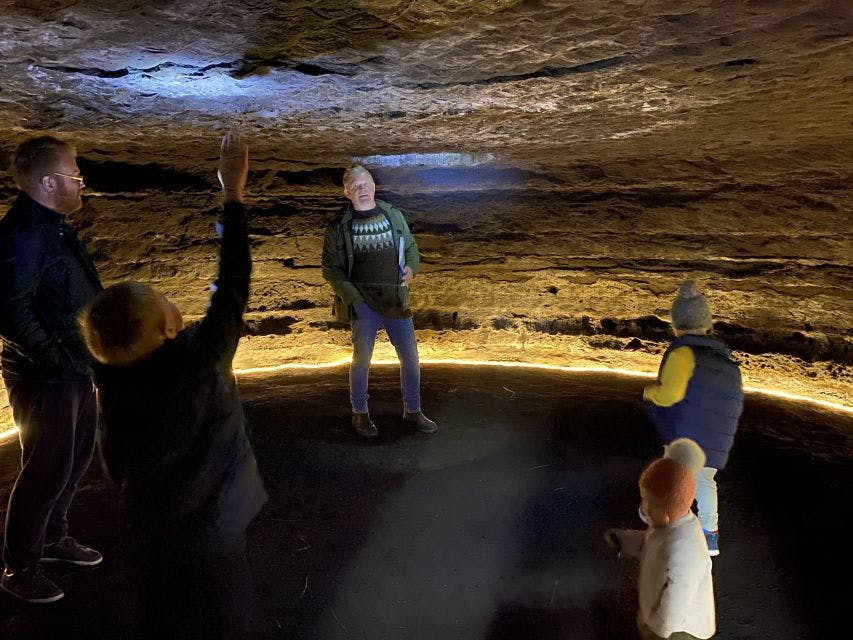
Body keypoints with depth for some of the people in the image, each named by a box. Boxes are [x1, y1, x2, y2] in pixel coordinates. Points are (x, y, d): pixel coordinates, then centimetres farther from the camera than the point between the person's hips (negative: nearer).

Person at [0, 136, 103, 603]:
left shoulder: (54, 225, 9)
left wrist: (87, 351, 12)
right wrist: (55, 359, -21)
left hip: (76, 371, 10)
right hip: (45, 379, -10)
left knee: (77, 456, 22)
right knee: (48, 470, 4)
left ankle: (53, 537, 43)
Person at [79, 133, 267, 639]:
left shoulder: (112, 386, -11)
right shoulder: (200, 358, -26)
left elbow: (116, 465, 1)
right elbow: (233, 286, -20)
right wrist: (234, 193, -16)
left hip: (154, 521, 5)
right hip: (208, 521, -4)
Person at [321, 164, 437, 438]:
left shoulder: (394, 215, 8)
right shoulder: (339, 227, 0)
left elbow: (411, 247, 18)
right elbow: (330, 268, 1)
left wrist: (411, 267, -4)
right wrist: (350, 296, -11)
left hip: (396, 301, 3)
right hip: (363, 303, -3)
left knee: (410, 358, 7)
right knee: (362, 359, 5)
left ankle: (412, 411, 26)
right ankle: (360, 413, 25)